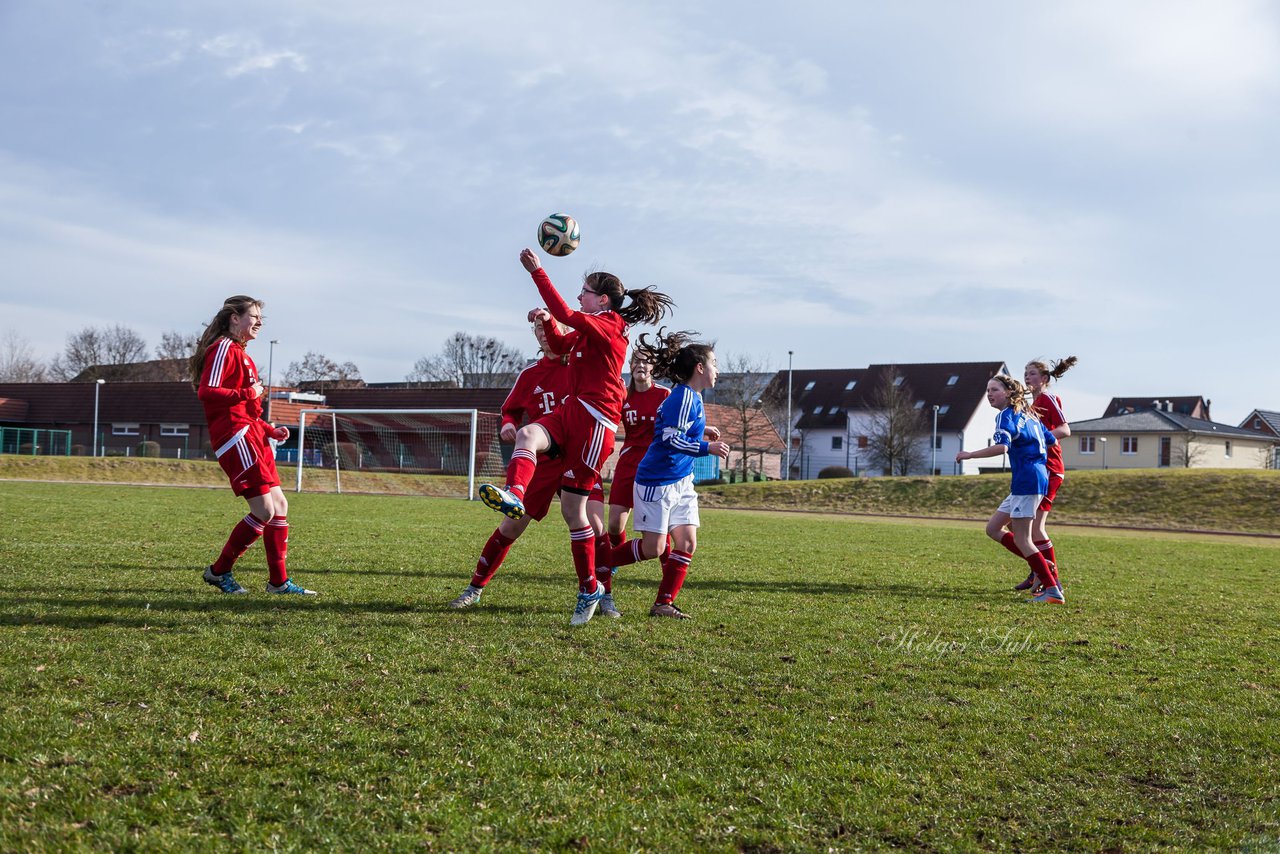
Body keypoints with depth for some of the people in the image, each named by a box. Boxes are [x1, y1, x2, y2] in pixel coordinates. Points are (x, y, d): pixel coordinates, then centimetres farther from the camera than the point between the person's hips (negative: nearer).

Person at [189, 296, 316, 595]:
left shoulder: (241, 354, 23)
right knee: (264, 511, -12)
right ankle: (219, 571, 2)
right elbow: (206, 391, -21)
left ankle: (278, 581, 15)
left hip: (252, 436, 10)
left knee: (280, 505, 9)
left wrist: (271, 430, 18)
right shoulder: (223, 348, -7)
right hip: (235, 436, -10)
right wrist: (247, 394, -19)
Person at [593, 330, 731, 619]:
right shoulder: (684, 396, -18)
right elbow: (671, 438, -24)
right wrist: (708, 447, -22)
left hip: (681, 482, 9)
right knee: (652, 549, -4)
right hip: (657, 481, -9)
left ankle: (663, 603, 8)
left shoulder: (692, 398, 11)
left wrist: (701, 433, 12)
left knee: (687, 543, 2)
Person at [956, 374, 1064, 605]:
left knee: (1021, 539, -7)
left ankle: (1053, 591, -8)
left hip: (1027, 480, -10)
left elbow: (1001, 446, -27)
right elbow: (1052, 441, 23)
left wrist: (970, 455, -19)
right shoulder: (1028, 414, 18)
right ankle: (1043, 566, 11)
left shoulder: (1006, 415, -9)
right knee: (993, 528, 13)